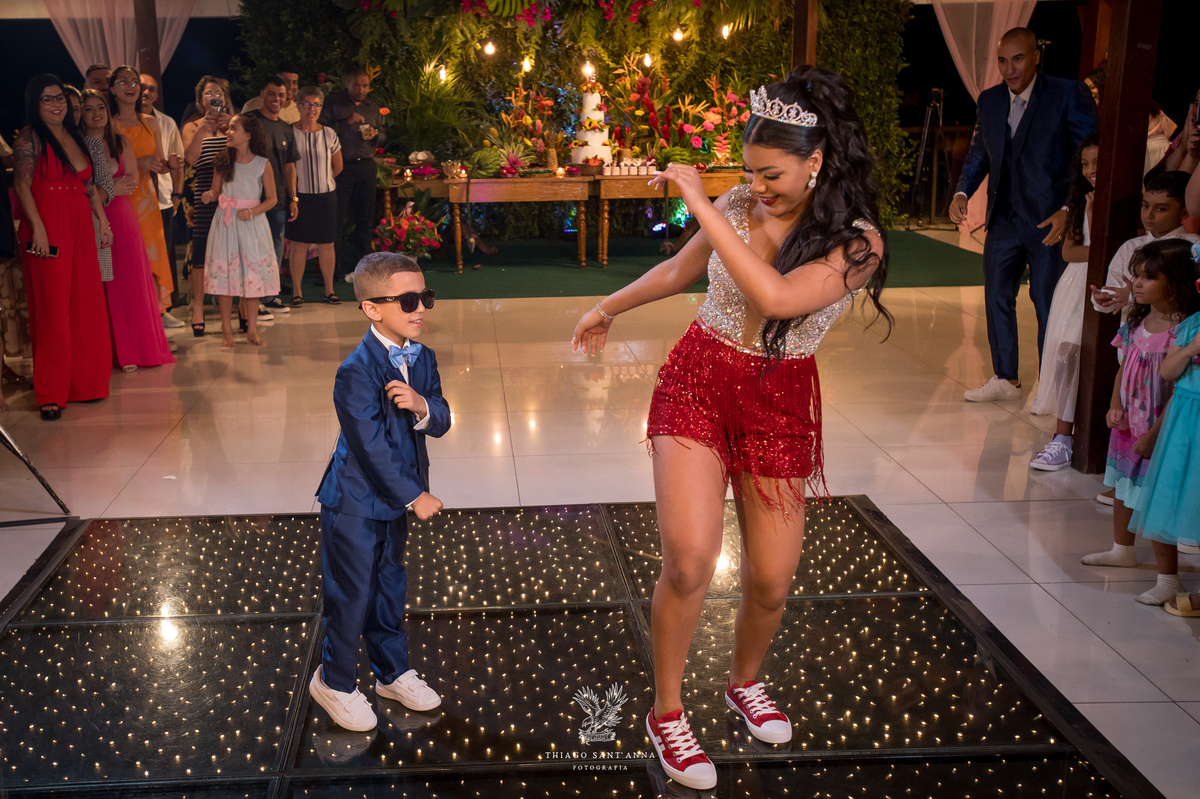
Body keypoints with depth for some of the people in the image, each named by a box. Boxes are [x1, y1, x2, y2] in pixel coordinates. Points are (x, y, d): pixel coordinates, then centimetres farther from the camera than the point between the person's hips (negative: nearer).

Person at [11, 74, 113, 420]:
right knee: (53, 310, -5)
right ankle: (50, 394, 0)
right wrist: (38, 228, -20)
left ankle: (83, 381, 19)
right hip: (48, 229, -7)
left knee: (85, 305, 8)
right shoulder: (29, 138, -5)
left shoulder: (74, 136, 17)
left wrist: (102, 219, 16)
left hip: (80, 228, 7)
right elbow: (22, 185, -12)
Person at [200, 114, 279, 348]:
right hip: (226, 223, 2)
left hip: (252, 223, -2)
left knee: (253, 273, 2)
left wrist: (252, 212, -14)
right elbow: (216, 191, 12)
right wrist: (209, 196, -10)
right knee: (224, 272, 1)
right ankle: (226, 328, 11)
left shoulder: (262, 164, -3)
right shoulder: (223, 162, 3)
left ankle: (252, 329, 12)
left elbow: (271, 199, 0)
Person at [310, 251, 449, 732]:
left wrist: (422, 405, -24)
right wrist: (414, 496, -19)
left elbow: (441, 423, 0)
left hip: (393, 499, 8)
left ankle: (393, 673, 37)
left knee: (390, 588, 20)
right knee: (351, 595, 4)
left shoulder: (421, 359, 1)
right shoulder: (357, 372, -24)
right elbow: (372, 446, -24)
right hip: (355, 503, -8)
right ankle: (335, 682, 24)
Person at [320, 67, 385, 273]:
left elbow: (382, 137, 22)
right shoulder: (332, 103, 0)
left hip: (366, 165, 5)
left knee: (365, 217, 7)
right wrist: (346, 122, -18)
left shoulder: (372, 108, 16)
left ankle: (362, 262, 16)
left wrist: (375, 135, 0)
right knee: (337, 217, -5)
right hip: (341, 165, -5)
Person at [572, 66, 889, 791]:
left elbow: (775, 297, -32)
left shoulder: (858, 242, -15)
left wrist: (700, 204, -28)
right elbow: (681, 271, 16)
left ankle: (745, 681, 37)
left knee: (771, 582, 3)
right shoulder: (741, 204, -3)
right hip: (697, 382, 1)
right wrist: (610, 307, 29)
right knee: (690, 559, -16)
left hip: (780, 404, -1)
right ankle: (667, 714, 6)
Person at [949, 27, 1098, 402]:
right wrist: (962, 192, 0)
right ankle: (1005, 379, 29)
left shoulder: (1068, 94, -10)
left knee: (1048, 304, 2)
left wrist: (1068, 210, -21)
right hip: (1004, 221, 6)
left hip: (1050, 221, -6)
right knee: (997, 298, 13)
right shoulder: (990, 101, 7)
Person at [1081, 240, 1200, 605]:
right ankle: (1122, 549, 46)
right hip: (1128, 426, 8)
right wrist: (1115, 406, -2)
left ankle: (1168, 578, 8)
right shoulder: (1137, 322, 1)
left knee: (1154, 500, -4)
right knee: (1124, 489, 24)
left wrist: (1153, 435, -20)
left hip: (1159, 433, -8)